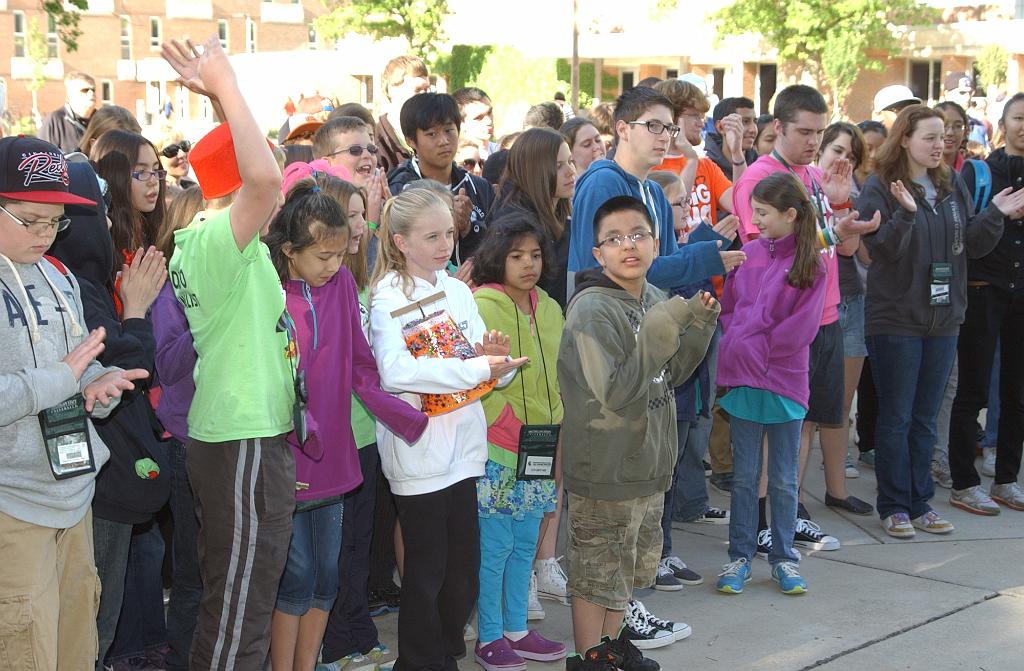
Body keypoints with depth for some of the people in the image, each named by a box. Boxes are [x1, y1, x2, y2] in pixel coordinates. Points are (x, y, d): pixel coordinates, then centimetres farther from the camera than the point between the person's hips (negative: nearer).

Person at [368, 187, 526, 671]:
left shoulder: (458, 291, 8)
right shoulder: (387, 298, -10)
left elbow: (487, 370, 9)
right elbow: (395, 371, -26)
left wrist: (496, 361, -14)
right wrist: (476, 368, -28)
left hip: (463, 445, 6)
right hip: (418, 451, -6)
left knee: (464, 567, 12)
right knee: (426, 570, 4)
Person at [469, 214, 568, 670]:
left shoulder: (548, 309, 9)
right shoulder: (482, 307, -11)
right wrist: (516, 430, -15)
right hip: (498, 452, -6)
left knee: (525, 542, 13)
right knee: (495, 545, 0)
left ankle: (516, 630, 25)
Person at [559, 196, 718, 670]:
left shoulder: (656, 301, 3)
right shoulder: (591, 310, -20)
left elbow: (671, 375, 13)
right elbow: (614, 392, -26)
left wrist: (699, 327, -2)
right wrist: (659, 334, -30)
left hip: (648, 464, 8)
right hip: (603, 470, -8)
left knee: (629, 565, 22)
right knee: (595, 575, 5)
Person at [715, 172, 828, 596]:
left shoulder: (810, 264, -6)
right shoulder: (747, 254, 3)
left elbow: (801, 327, -11)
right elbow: (728, 308, 10)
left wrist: (755, 349, -10)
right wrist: (737, 344, -6)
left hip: (785, 382, -2)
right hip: (743, 380, 2)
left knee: (784, 479, 9)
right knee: (744, 476, 9)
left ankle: (783, 559, 19)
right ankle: (740, 556, 18)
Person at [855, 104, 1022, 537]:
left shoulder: (953, 186, 9)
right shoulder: (881, 187, -8)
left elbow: (972, 246, 9)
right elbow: (879, 249, -16)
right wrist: (905, 213, -30)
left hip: (943, 319, 5)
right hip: (895, 319, -5)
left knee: (925, 418, 12)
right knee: (895, 417, 3)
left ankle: (920, 502, 21)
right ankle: (894, 506, 13)